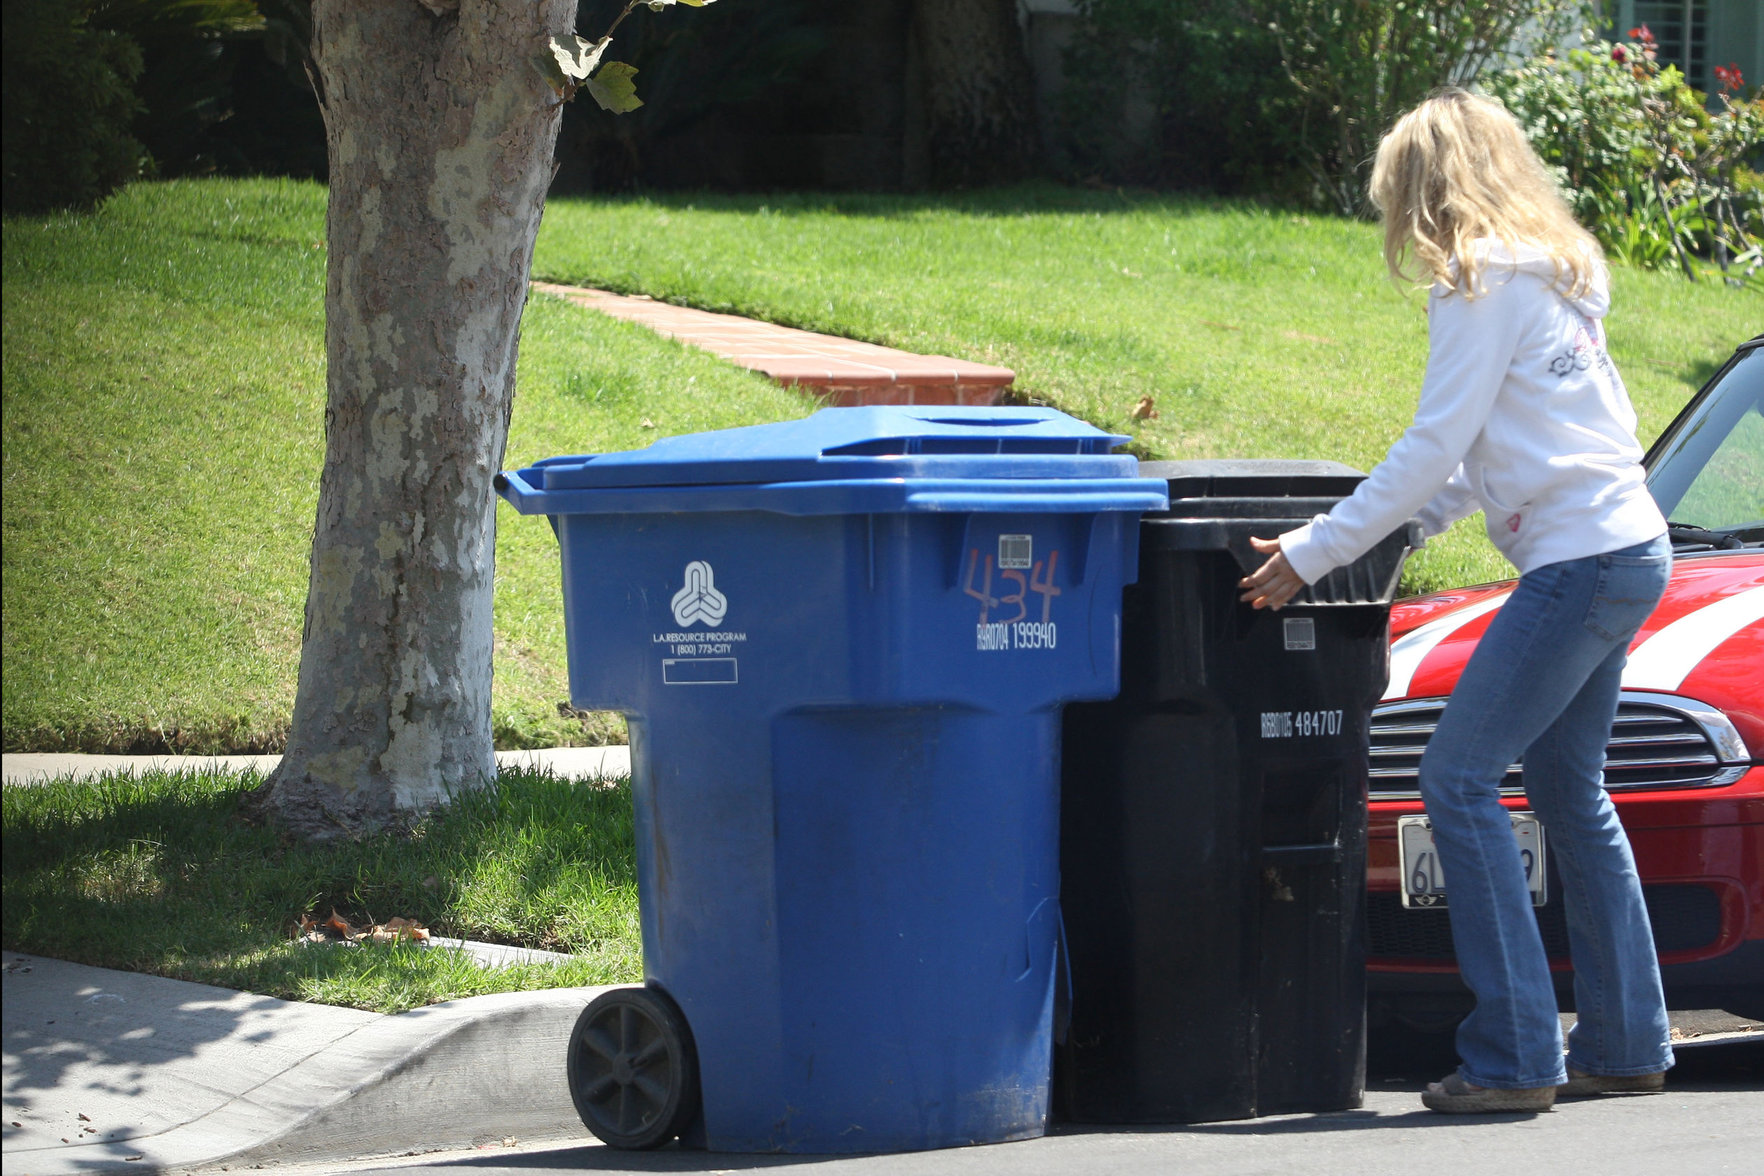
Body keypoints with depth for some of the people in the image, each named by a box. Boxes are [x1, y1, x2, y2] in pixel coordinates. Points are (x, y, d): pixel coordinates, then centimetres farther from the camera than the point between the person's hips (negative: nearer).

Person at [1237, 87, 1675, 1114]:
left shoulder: (1484, 280, -10)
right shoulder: (1555, 273, 18)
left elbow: (1435, 446, -13)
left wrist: (1313, 554, -8)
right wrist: (1418, 518, 19)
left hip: (1579, 559, -10)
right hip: (1632, 546, 10)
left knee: (1461, 777, -8)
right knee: (1569, 790, 17)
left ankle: (1515, 1057, -10)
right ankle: (1625, 1044, 20)